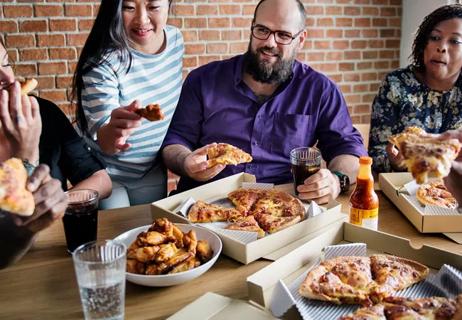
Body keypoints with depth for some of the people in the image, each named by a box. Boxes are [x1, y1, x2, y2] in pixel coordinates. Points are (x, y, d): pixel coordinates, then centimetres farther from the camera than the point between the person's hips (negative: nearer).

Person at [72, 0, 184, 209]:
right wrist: (112, 132, -49)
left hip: (153, 172, 5)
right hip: (106, 175, -5)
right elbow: (103, 140, -28)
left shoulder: (175, 39, -9)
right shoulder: (102, 60, -25)